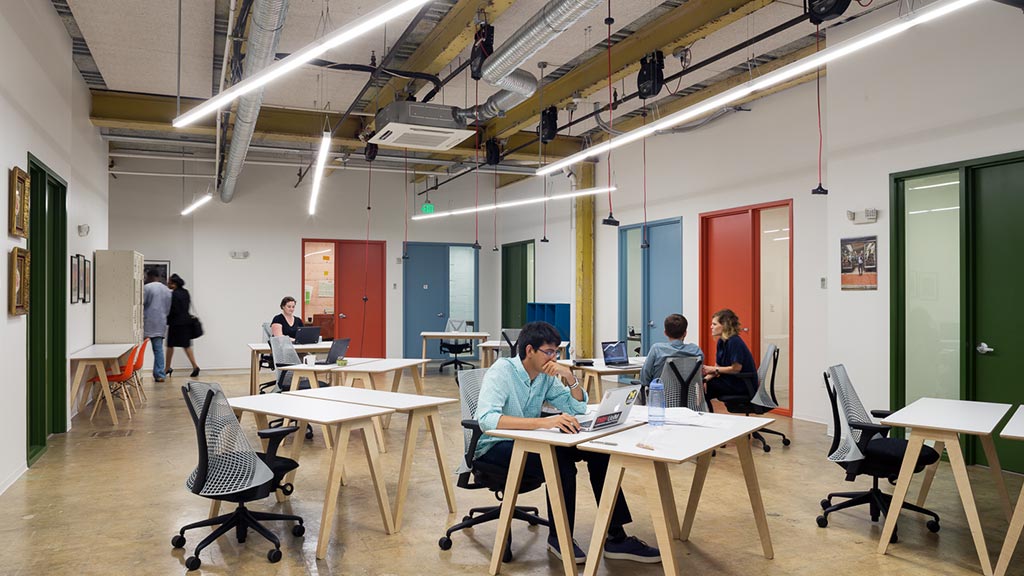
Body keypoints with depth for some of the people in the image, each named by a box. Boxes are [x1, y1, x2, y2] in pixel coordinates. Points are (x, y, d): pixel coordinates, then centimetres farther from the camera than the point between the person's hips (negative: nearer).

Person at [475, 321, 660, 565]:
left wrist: (570, 376, -12)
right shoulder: (502, 371, -20)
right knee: (560, 465, -31)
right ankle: (559, 538, -7)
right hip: (494, 447, -7)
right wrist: (544, 422, -45)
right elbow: (486, 418, -37)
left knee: (597, 452, -9)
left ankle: (615, 537, -4)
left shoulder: (546, 375, 1)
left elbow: (578, 408, 7)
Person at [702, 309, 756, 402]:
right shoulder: (720, 342, 8)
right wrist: (705, 379, -11)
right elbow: (717, 368, 7)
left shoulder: (734, 342, -19)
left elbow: (736, 368, -21)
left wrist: (713, 369, -16)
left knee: (705, 387, -18)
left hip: (742, 385, -9)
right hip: (729, 380, 9)